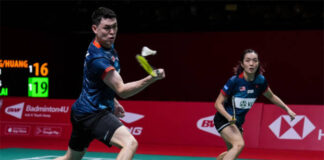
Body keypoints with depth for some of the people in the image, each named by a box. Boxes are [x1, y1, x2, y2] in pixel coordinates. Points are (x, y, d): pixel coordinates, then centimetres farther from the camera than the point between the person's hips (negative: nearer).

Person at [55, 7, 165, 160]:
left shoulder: (108, 46, 8)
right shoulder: (98, 58, -25)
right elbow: (122, 90, -27)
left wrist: (113, 102, 18)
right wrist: (151, 78, -39)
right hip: (93, 113, -10)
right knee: (130, 143, -29)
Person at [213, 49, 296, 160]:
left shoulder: (260, 81, -8)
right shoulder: (234, 81, -23)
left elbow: (271, 97, 14)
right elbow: (218, 103, -16)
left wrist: (287, 109, 13)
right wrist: (229, 117, -32)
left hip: (238, 122, 7)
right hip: (223, 119, -7)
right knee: (239, 144, -29)